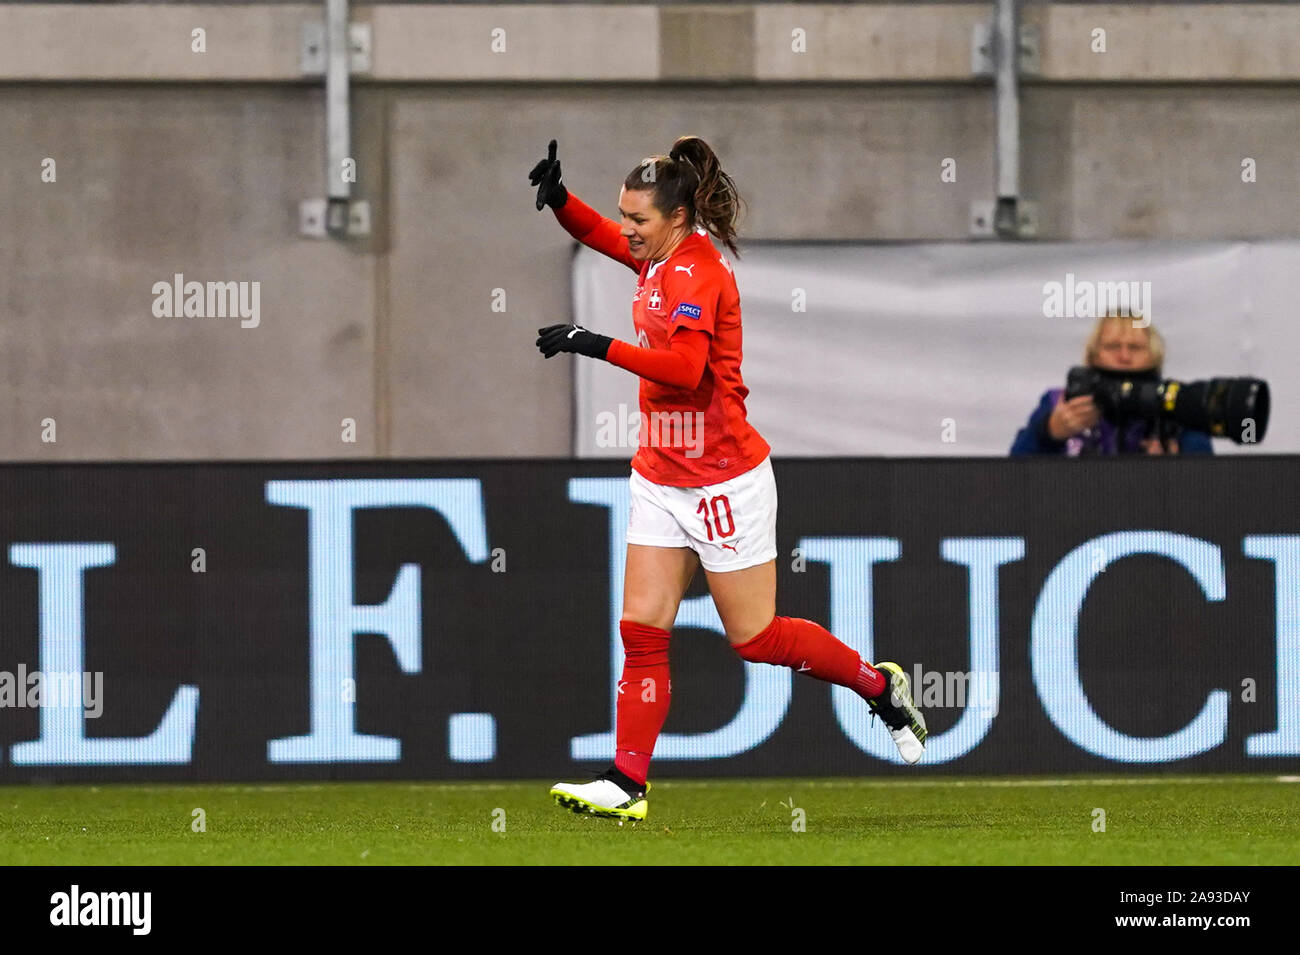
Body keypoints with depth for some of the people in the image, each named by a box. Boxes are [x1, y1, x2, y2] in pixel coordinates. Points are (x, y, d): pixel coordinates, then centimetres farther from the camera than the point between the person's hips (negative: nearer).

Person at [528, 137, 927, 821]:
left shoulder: (697, 272, -20)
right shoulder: (661, 258, 7)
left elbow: (686, 366, -33)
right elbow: (602, 236, 26)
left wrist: (597, 346, -35)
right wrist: (557, 197, 6)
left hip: (722, 479, -9)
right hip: (661, 476, 9)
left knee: (755, 637, 3)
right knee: (642, 631, 0)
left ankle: (880, 686, 24)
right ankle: (627, 784, -2)